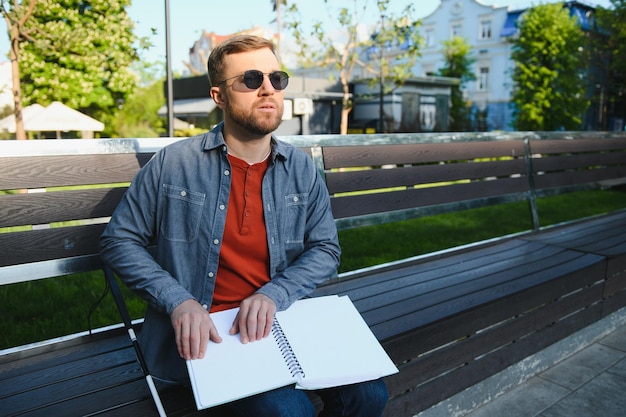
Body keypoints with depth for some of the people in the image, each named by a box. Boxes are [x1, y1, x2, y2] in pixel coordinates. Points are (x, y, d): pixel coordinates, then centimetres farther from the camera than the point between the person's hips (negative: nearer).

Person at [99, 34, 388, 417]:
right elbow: (118, 240, 1)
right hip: (204, 333, -3)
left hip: (280, 322, 4)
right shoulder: (173, 164, -5)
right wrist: (177, 300, -13)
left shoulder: (302, 169, 4)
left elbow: (326, 248, 4)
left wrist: (273, 294, -13)